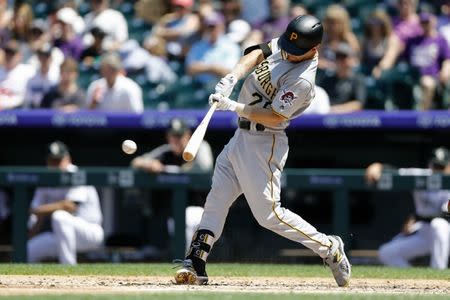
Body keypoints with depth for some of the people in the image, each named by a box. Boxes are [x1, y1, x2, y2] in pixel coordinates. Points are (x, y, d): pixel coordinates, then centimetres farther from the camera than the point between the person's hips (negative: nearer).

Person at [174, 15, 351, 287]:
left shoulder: (302, 81, -23)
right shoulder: (283, 46, 2)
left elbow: (274, 117, -23)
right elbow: (258, 53, -4)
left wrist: (235, 107, -25)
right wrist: (232, 79, -20)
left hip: (263, 143, -9)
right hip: (241, 137, 9)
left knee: (268, 213, -7)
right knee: (216, 200, 6)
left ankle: (328, 248, 5)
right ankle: (195, 265, 6)